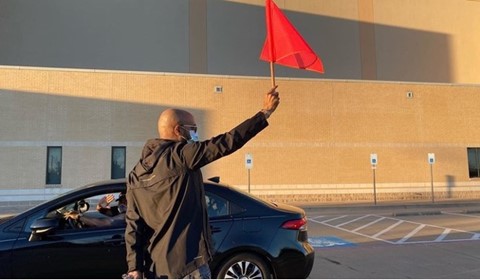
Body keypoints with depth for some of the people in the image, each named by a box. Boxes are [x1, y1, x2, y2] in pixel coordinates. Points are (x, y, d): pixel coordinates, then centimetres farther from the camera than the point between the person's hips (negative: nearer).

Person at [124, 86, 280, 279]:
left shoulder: (136, 174, 8)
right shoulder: (181, 155, -12)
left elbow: (133, 225, 6)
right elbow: (227, 142, -15)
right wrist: (265, 112, -7)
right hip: (186, 263, -7)